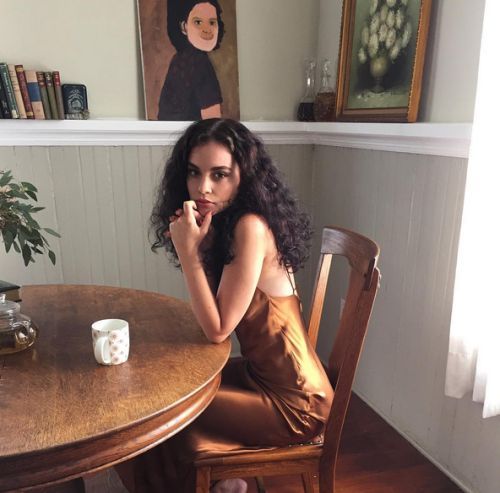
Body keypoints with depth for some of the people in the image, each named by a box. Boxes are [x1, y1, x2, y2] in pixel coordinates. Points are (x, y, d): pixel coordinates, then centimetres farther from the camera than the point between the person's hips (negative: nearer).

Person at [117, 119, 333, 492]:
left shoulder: (251, 227, -25)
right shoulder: (225, 223, 3)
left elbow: (217, 329, -23)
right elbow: (215, 315, -2)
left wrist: (187, 250, -24)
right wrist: (200, 243, -14)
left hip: (294, 403, -8)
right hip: (263, 374, 8)